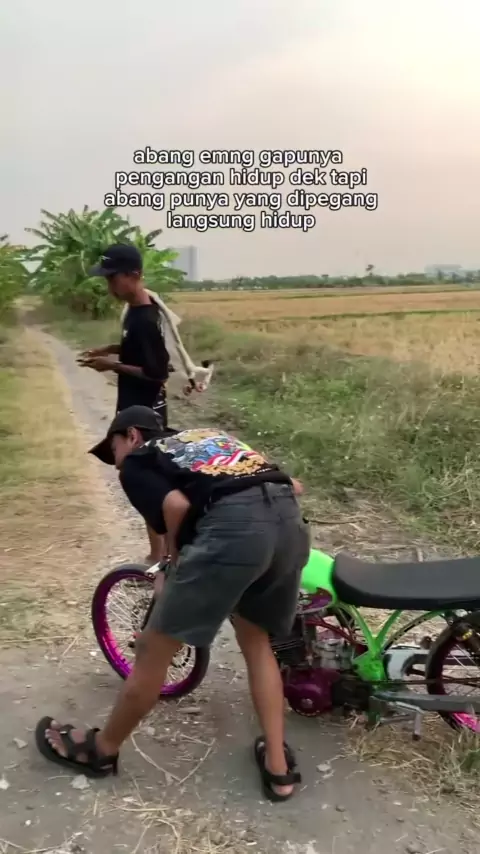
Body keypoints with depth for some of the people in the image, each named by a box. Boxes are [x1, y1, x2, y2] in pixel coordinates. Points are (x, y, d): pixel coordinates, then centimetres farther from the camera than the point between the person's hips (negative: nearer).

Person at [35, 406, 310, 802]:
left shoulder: (135, 464, 18)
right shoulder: (212, 437, 35)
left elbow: (176, 505, -3)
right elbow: (292, 486, 30)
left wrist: (177, 560, 14)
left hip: (233, 527, -7)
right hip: (292, 523, 7)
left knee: (154, 649, 13)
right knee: (256, 641, 29)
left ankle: (100, 749, 33)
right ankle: (278, 767, 30)